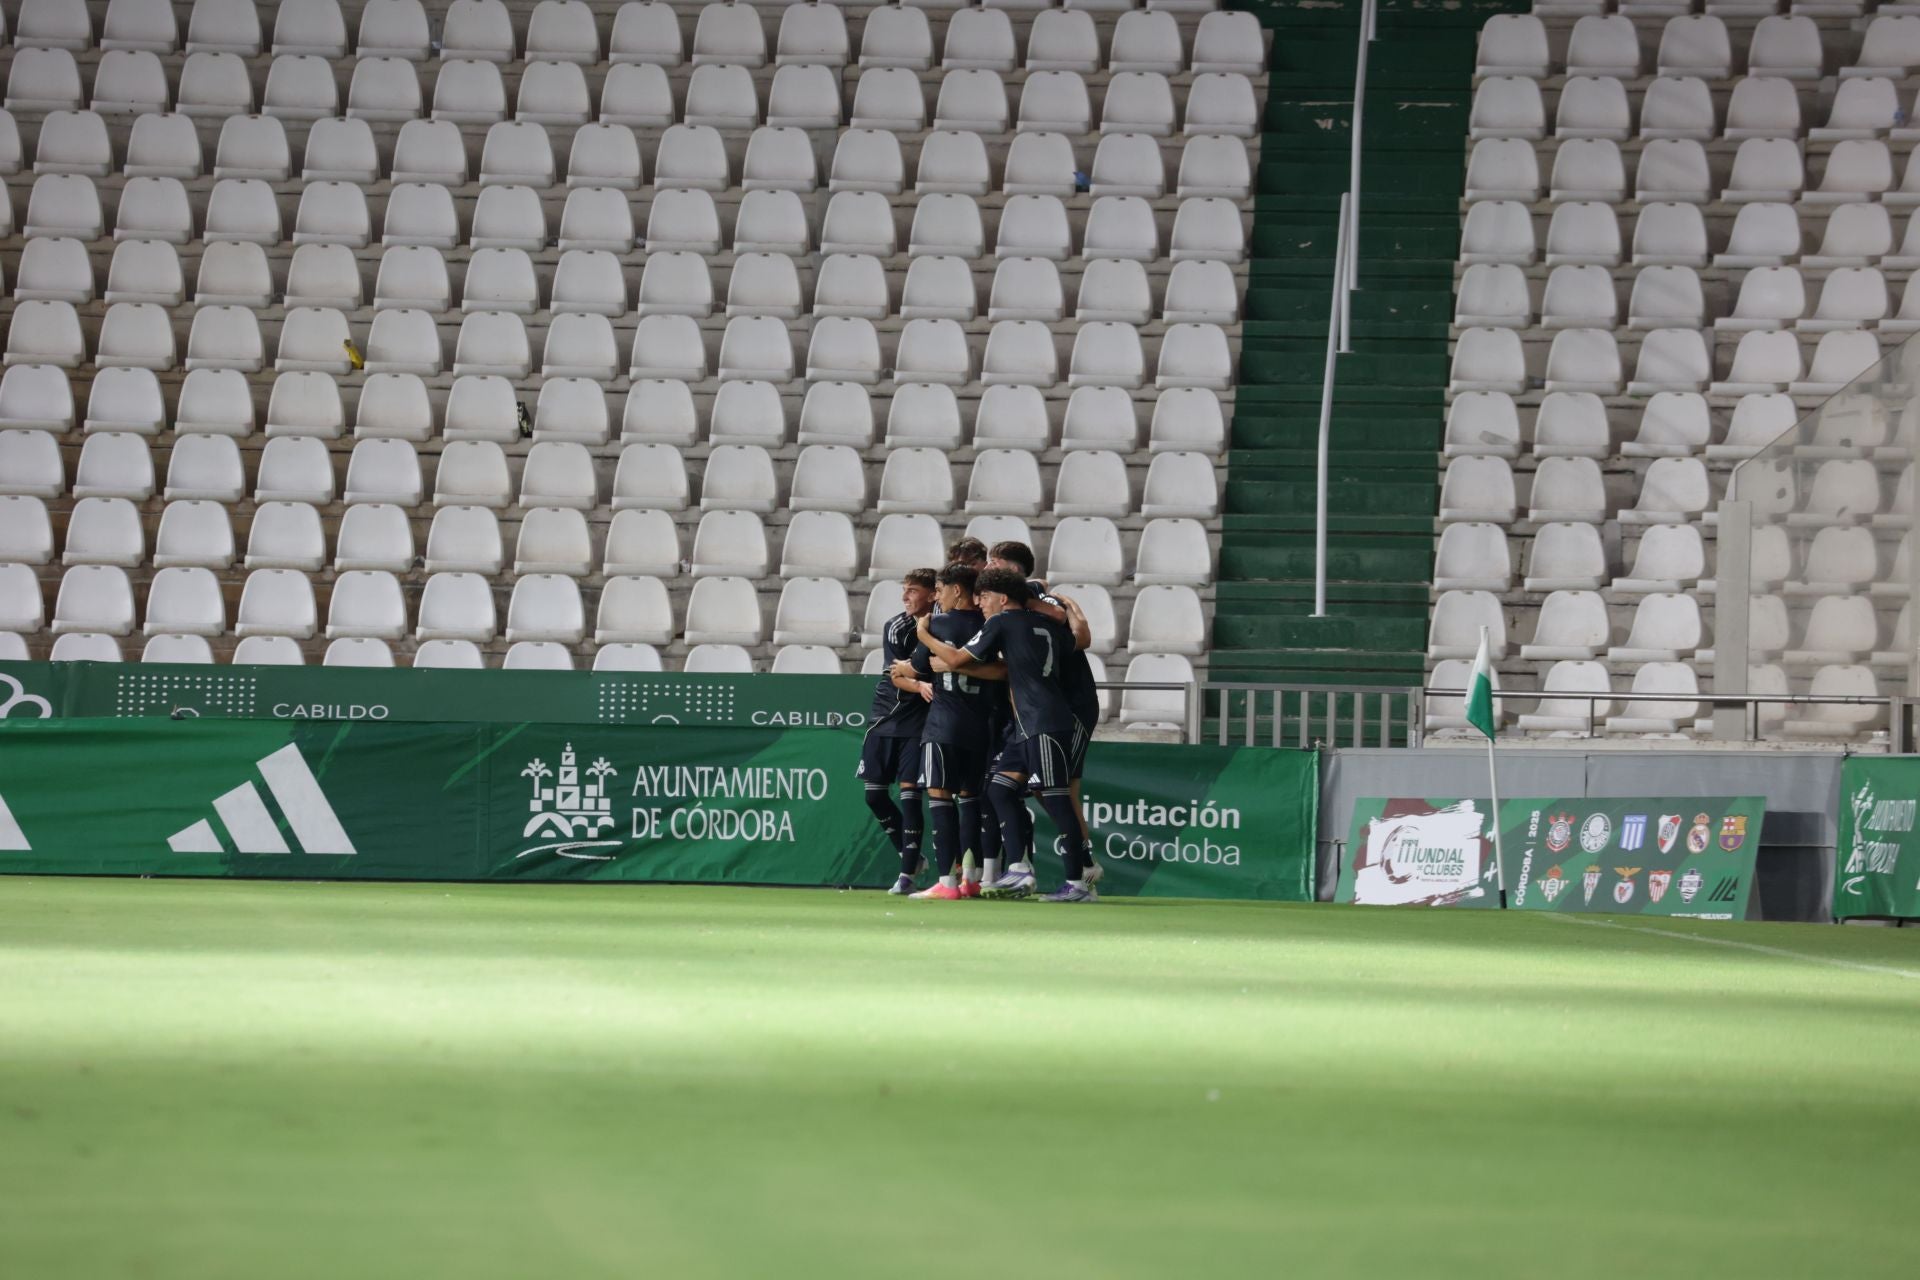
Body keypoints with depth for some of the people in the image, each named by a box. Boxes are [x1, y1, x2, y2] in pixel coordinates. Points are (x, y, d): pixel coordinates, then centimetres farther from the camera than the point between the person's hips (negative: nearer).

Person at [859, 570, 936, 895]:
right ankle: (911, 856, 21)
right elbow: (895, 673, -9)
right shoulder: (896, 627, 0)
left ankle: (907, 874, -5)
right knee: (875, 793, 3)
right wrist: (921, 685, -30)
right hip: (885, 718, 4)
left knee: (909, 791, -10)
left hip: (918, 721, -3)